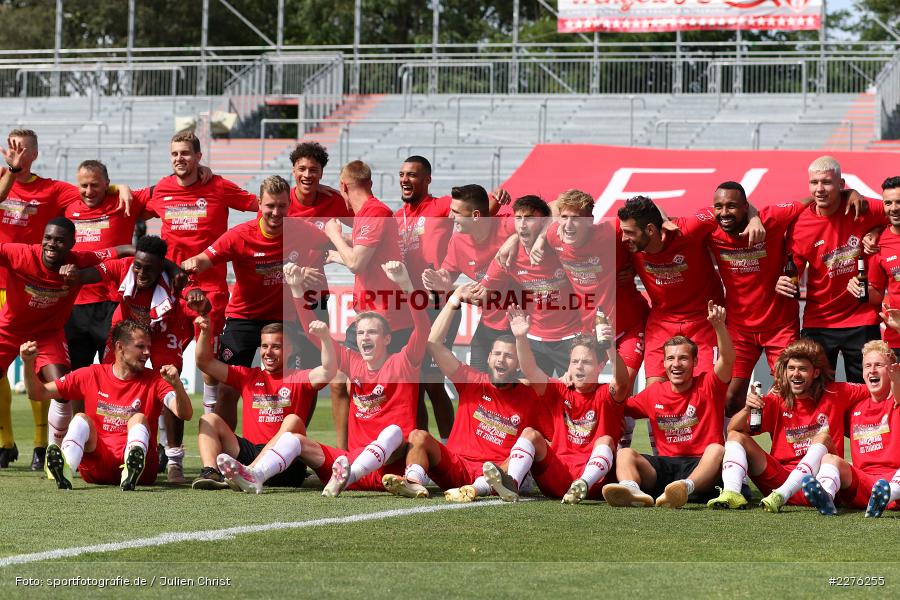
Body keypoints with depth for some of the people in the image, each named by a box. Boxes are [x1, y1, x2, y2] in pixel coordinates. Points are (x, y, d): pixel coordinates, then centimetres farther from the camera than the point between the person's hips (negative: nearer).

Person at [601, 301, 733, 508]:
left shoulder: (707, 386, 4)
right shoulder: (654, 392, 16)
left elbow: (727, 359, -13)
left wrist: (719, 326, -30)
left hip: (699, 466, -3)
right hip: (664, 466, 3)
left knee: (717, 450, -34)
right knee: (625, 453, -20)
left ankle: (686, 487, -63)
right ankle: (632, 489, -55)